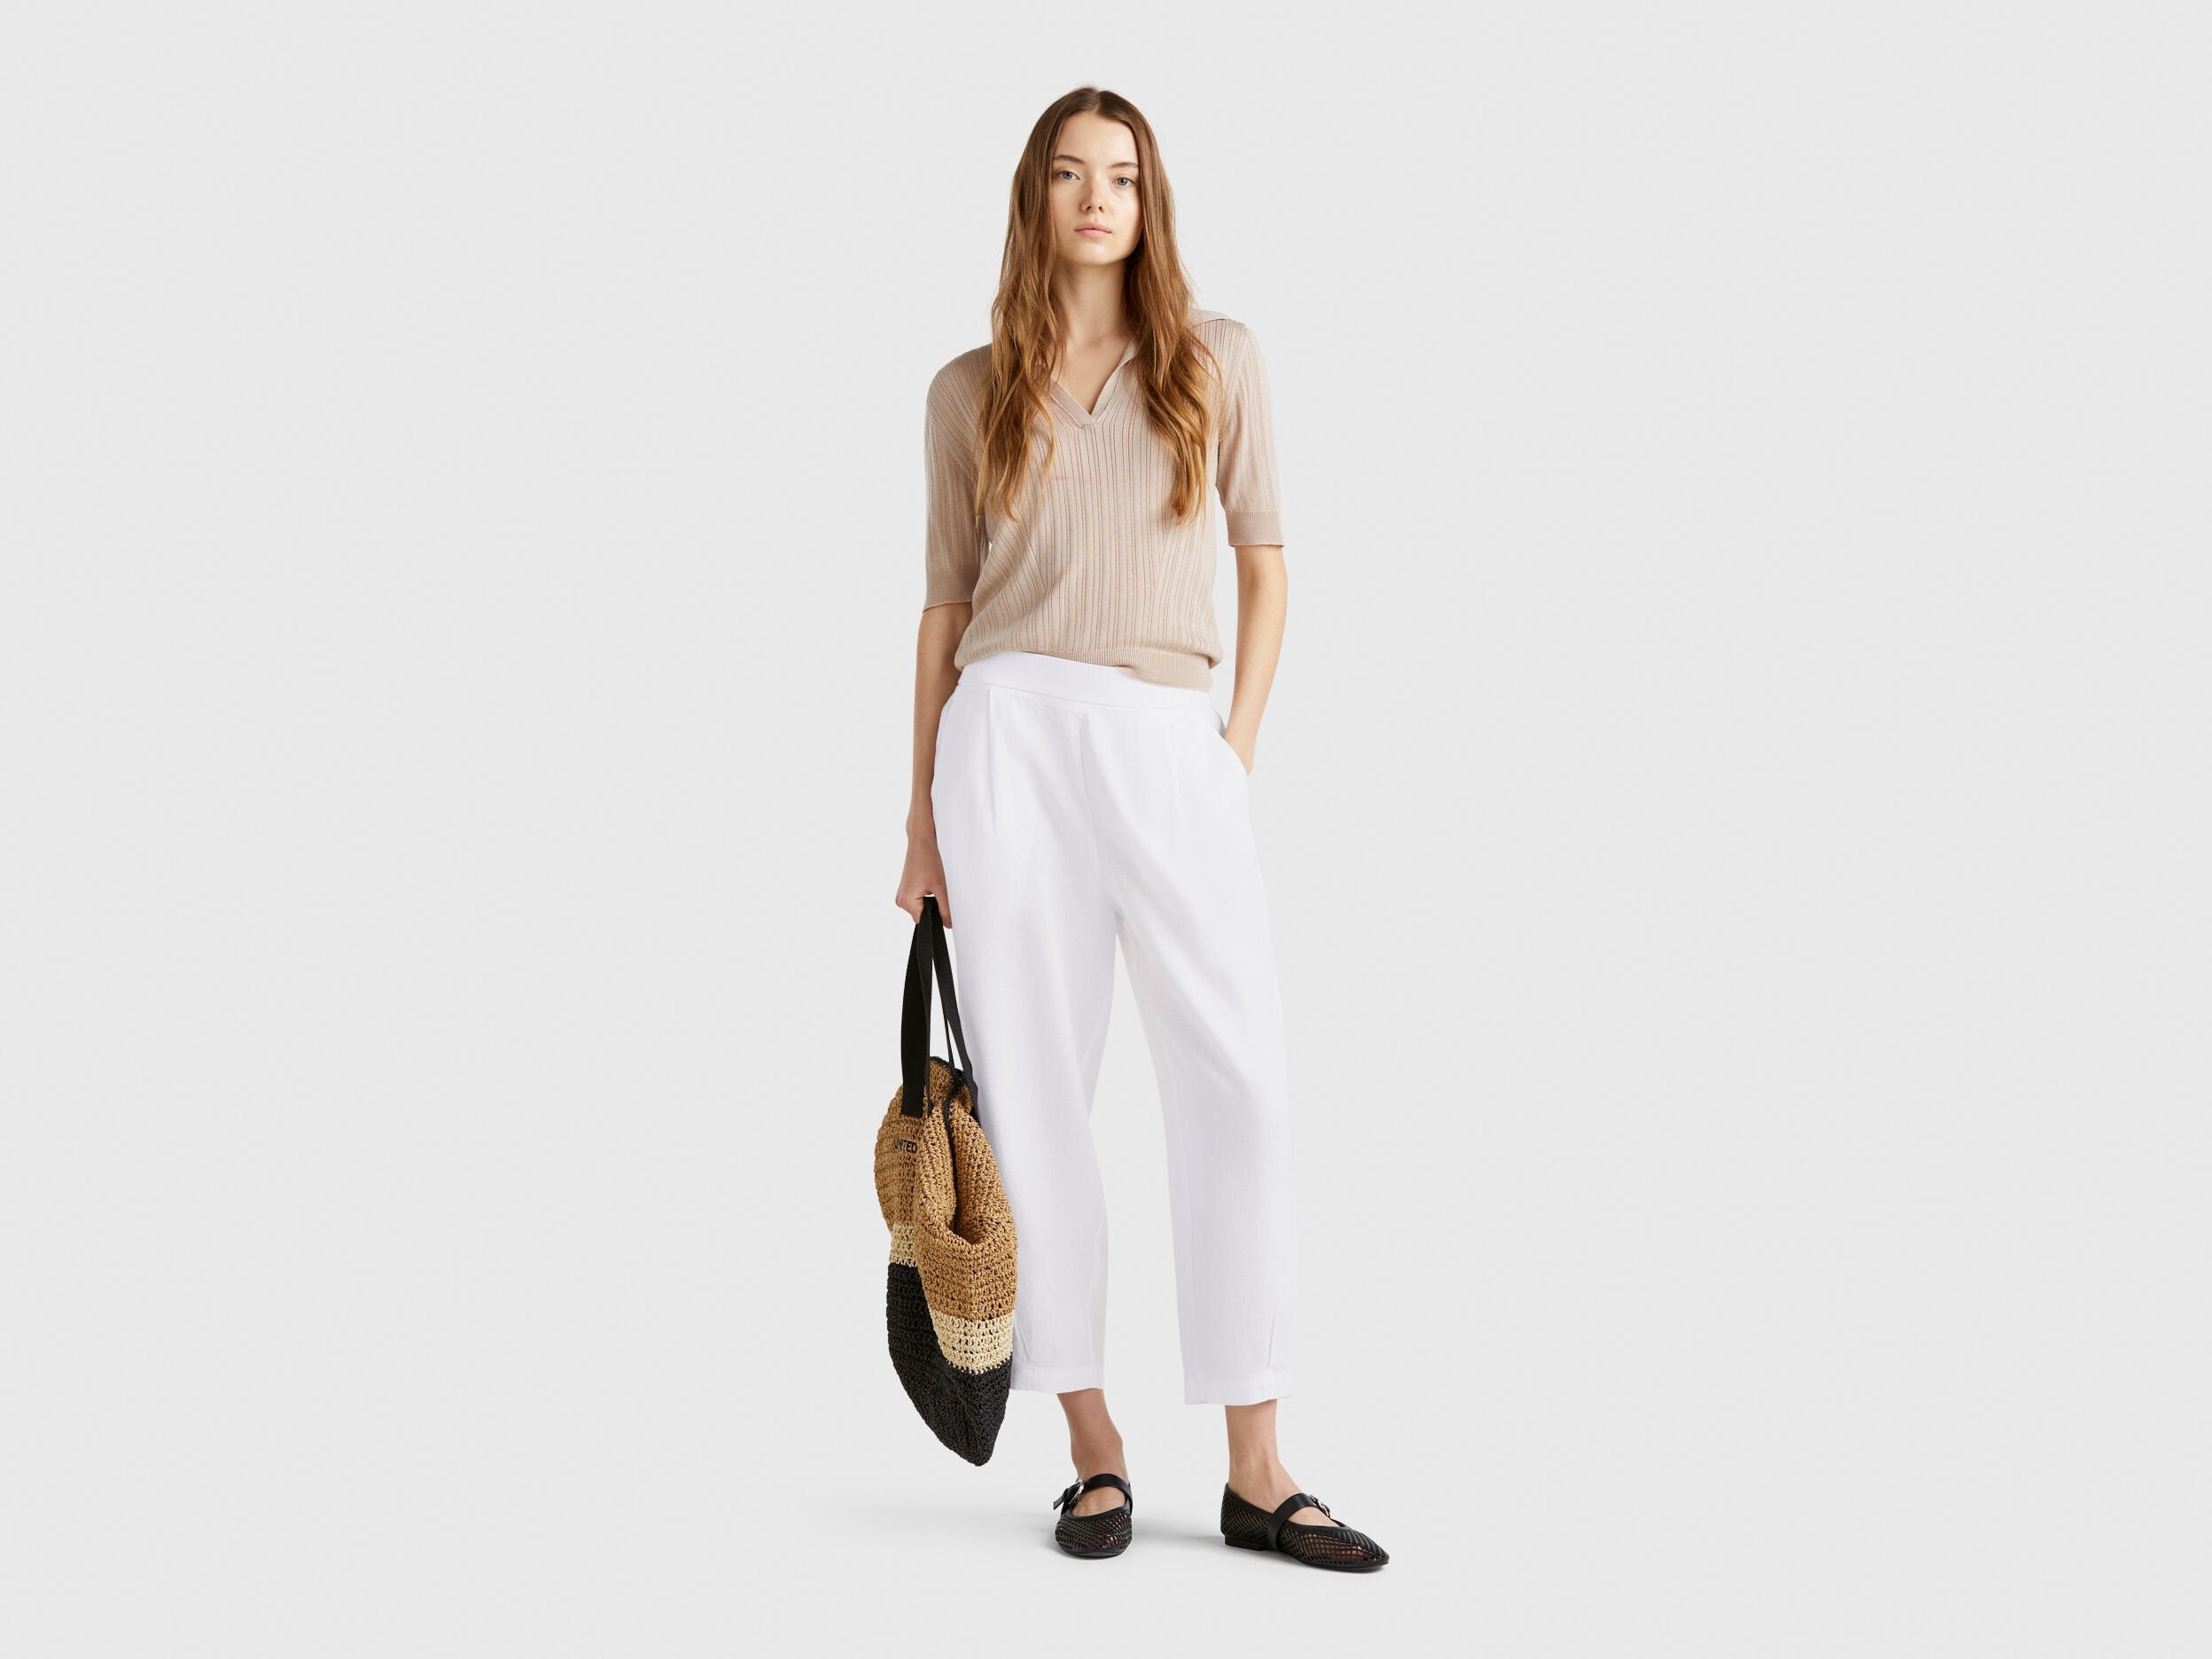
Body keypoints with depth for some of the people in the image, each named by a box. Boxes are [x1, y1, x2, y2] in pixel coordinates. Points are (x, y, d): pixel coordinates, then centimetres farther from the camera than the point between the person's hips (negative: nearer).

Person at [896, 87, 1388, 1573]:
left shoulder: (1217, 361, 11)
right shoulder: (972, 392, 11)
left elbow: (1266, 566, 12)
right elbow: (947, 605, 12)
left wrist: (1241, 744, 1)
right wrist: (923, 814, 8)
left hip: (1173, 743, 0)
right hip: (1012, 729, 0)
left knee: (1241, 1083, -7)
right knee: (1035, 1085, 0)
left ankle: (1257, 1472, 0)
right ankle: (1095, 1452, 10)